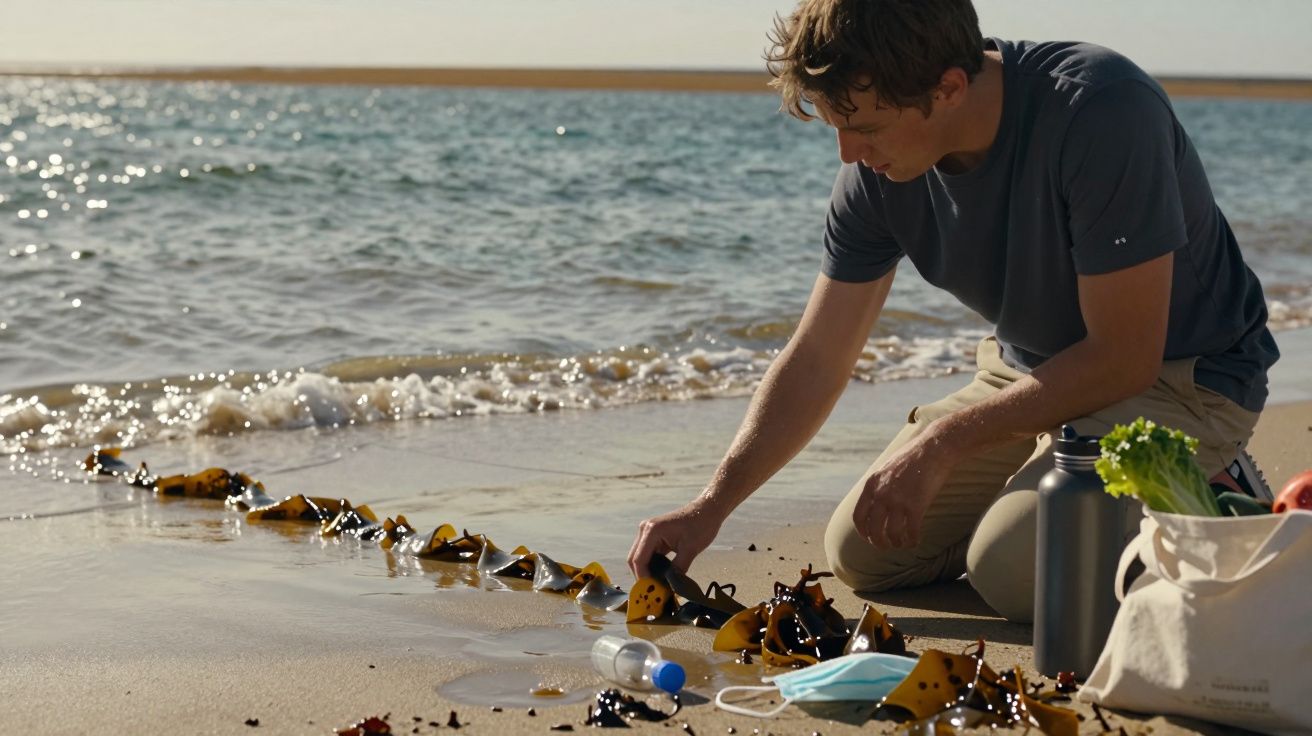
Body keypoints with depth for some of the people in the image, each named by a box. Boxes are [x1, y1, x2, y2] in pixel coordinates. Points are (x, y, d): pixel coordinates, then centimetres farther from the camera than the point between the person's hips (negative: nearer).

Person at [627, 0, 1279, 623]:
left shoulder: (1102, 112, -32)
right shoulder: (876, 172, -11)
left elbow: (1124, 356, -28)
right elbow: (815, 362, -2)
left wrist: (941, 443, -25)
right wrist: (711, 505, -12)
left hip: (1184, 378, -6)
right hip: (1030, 370, 7)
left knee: (1009, 564, -27)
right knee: (860, 552, 0)